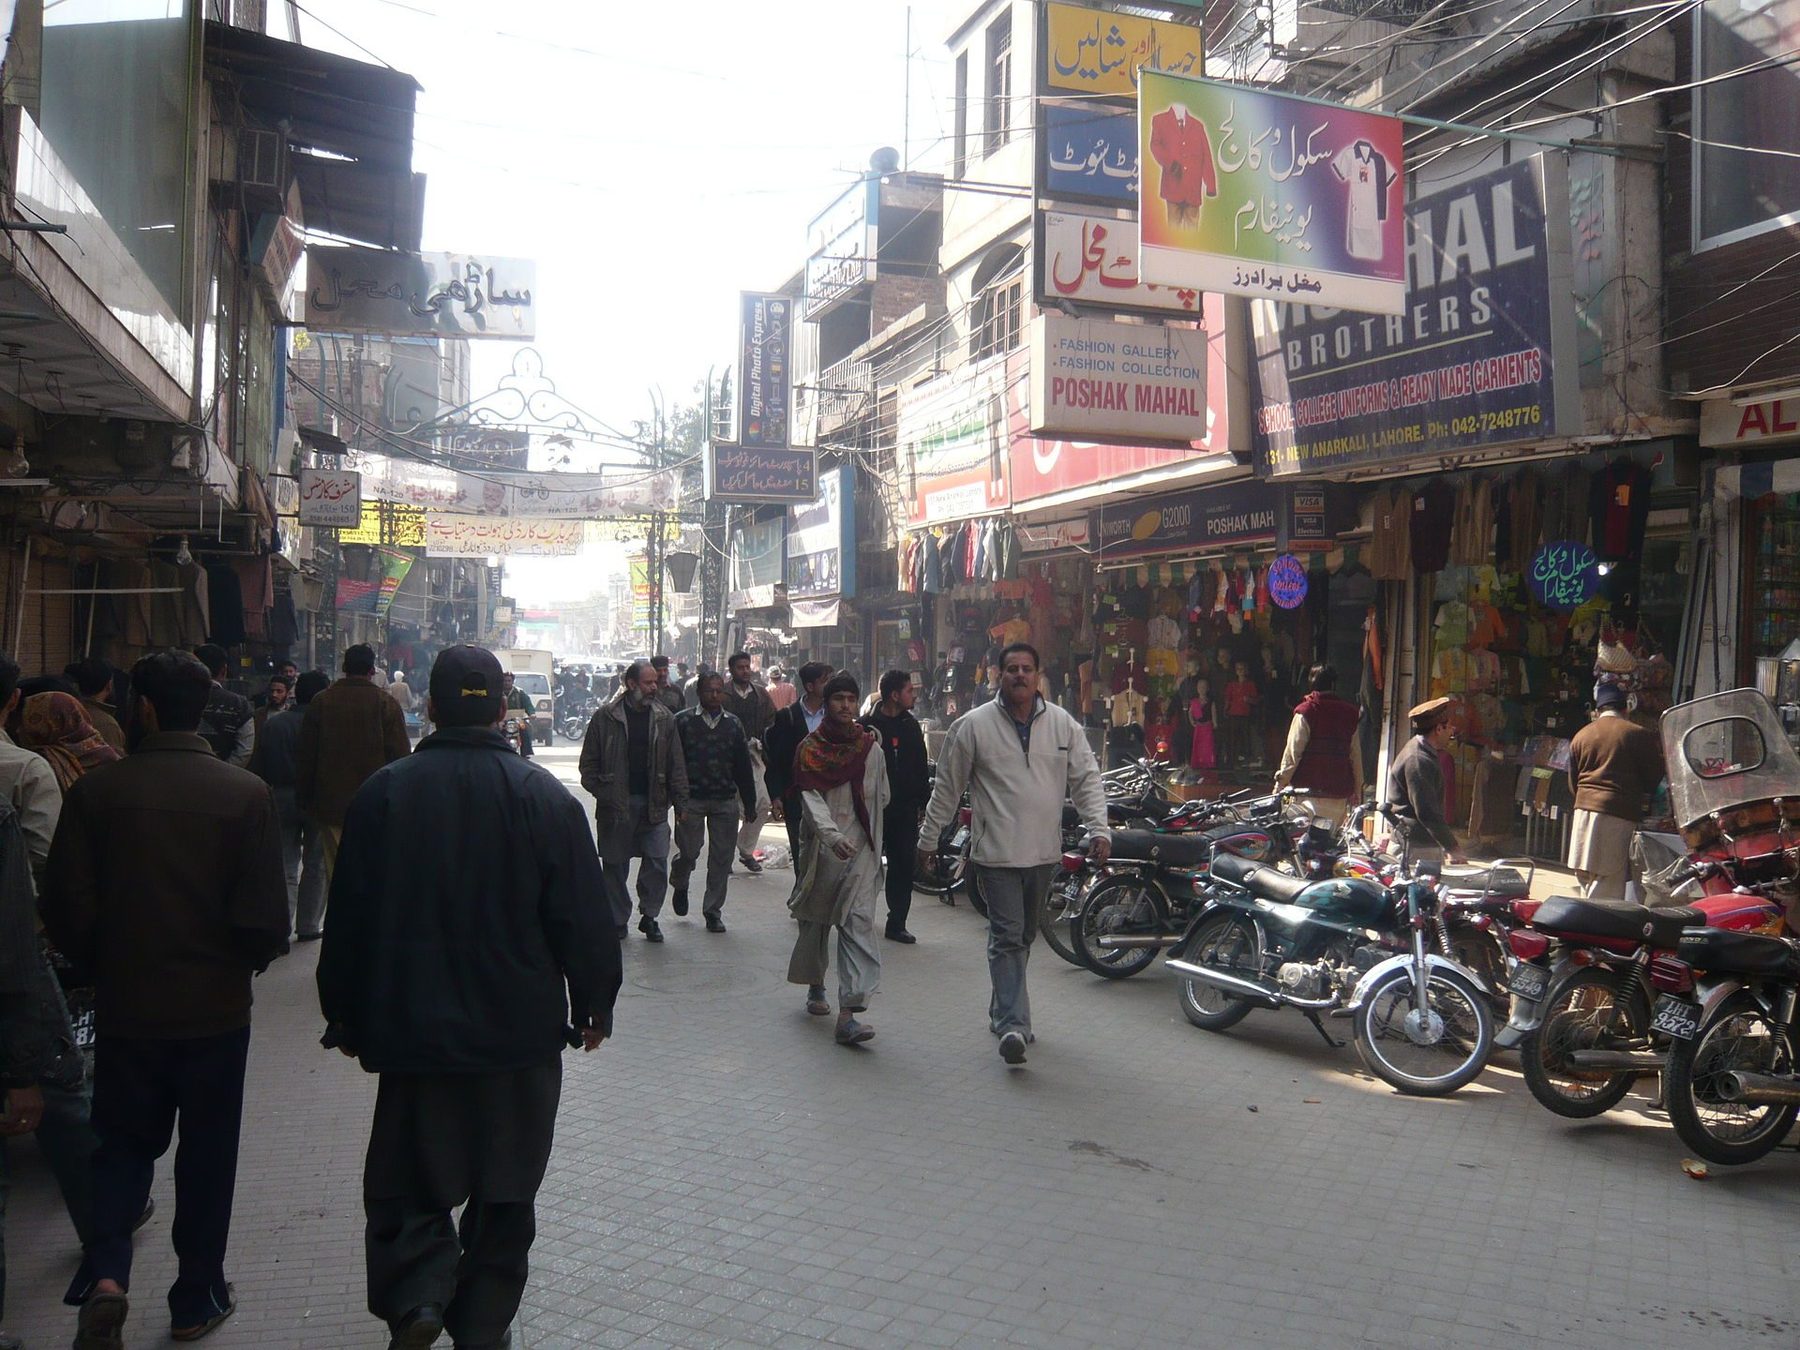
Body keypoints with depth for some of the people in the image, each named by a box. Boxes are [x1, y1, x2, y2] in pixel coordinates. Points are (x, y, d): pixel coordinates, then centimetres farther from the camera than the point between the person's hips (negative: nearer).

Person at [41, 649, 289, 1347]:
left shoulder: (96, 789, -10)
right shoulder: (246, 793, -13)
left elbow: (66, 909, -8)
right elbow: (265, 920, -13)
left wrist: (101, 965, 12)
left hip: (125, 1005, 1)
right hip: (216, 1007, -1)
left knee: (125, 1141, 20)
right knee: (207, 1155, 15)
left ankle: (107, 1272, 0)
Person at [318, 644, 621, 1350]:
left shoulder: (381, 793, -4)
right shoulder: (545, 797, -8)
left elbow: (348, 918, 1)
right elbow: (583, 918, -6)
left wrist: (344, 1017, 12)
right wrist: (595, 1005, 8)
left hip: (413, 1032, 1)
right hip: (521, 1031, 0)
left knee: (406, 1184, 14)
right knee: (504, 1193, 14)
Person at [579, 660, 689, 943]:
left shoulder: (664, 718, 6)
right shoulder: (605, 717, -2)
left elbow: (676, 764, 7)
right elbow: (589, 763, 2)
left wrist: (680, 801, 1)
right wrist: (601, 792, -9)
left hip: (654, 804, 2)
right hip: (616, 804, -1)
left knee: (657, 862, -2)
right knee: (615, 865, 8)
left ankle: (649, 916, 14)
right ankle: (617, 920, 21)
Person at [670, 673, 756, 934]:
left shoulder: (733, 724, 10)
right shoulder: (683, 721, 0)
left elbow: (743, 767, 12)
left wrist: (749, 804, 9)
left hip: (726, 801, 3)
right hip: (692, 799, -3)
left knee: (721, 858, 3)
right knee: (689, 852, -2)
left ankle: (713, 911, 14)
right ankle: (680, 886, 31)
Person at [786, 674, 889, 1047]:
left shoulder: (870, 747, 6)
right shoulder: (810, 748, -1)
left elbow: (881, 798, 18)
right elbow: (811, 798, -14)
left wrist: (861, 824, 12)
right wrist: (831, 834, -27)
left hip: (861, 849, 0)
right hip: (820, 847, 0)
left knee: (858, 922, -11)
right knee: (815, 919, 13)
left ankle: (848, 1014, -17)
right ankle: (815, 985, 39)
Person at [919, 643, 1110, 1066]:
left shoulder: (1063, 725, 4)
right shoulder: (973, 726, -3)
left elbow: (1087, 778, 6)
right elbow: (947, 788, 2)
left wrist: (1098, 828, -7)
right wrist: (928, 840, 5)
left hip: (1044, 854, 4)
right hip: (996, 853, -4)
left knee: (1023, 938, 16)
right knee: (1007, 938, -10)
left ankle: (1003, 1012, 31)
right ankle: (1013, 1024, -12)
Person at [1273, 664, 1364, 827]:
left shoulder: (1306, 711, -5)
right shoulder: (1349, 713, 8)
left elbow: (1293, 752, -8)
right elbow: (1356, 755, 11)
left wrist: (1280, 784, -2)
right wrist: (1357, 789, 18)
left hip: (1310, 791, -4)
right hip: (1339, 793, 4)